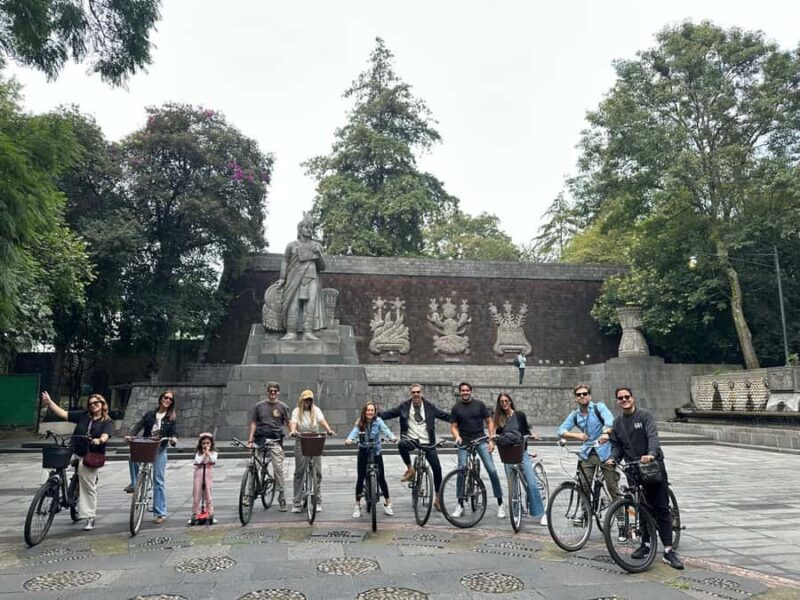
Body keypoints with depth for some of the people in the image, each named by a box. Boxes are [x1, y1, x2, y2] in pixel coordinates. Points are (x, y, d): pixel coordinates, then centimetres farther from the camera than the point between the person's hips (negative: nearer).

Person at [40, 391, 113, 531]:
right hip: (74, 454, 4)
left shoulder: (107, 422, -1)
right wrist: (49, 402, -4)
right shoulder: (83, 415, 8)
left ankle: (90, 518, 11)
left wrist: (99, 440, -40)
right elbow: (63, 413, 5)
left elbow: (105, 436, -18)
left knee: (88, 487, 0)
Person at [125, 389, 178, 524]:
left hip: (160, 450, -1)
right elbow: (139, 425, -1)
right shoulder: (149, 414, 10)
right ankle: (134, 484, -7)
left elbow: (174, 432, 0)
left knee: (159, 480, -3)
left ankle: (160, 513, 2)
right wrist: (130, 435, -20)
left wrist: (173, 438, -24)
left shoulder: (171, 418, 7)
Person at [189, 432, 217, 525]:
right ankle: (195, 515, 12)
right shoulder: (198, 453, 5)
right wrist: (203, 453, -8)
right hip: (198, 474, 1)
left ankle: (210, 515, 7)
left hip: (208, 474, -1)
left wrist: (208, 453, -13)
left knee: (208, 495, 2)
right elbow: (197, 461, -11)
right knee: (196, 495, 3)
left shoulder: (213, 452, 5)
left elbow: (213, 460, -13)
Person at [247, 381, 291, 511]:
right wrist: (250, 440, -1)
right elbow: (253, 423, 8)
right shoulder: (259, 406, 10)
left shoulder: (283, 407, 8)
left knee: (278, 468, -5)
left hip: (275, 439, -1)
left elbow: (288, 423, 6)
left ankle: (281, 497, 3)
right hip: (260, 439, 1)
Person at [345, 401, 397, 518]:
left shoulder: (378, 421, -12)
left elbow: (385, 429, -28)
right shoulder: (360, 423, -7)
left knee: (381, 478, -1)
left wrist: (392, 436, -50)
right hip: (363, 452, 1)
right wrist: (349, 439, -46)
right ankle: (357, 506, 14)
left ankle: (387, 504, 18)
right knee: (360, 478, 0)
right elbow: (354, 431, -24)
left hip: (376, 452, -1)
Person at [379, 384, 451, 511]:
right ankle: (410, 469, -11)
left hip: (427, 442, 1)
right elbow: (389, 413, 1)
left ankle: (437, 498, 16)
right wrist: (376, 414, -14)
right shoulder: (404, 406, 3)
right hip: (411, 440, -1)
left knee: (437, 468, -3)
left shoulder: (430, 407, 3)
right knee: (401, 444, -36)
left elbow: (445, 415, 6)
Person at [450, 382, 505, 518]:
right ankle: (460, 505, 12)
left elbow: (489, 422, 5)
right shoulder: (456, 408, 4)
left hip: (481, 440, 0)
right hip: (464, 443, 1)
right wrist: (457, 436, -16)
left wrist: (491, 439, -4)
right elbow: (453, 427, 5)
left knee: (492, 470, -8)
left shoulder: (479, 404, 2)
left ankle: (500, 504, 2)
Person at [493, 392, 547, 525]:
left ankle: (540, 514, -2)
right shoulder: (499, 418, 4)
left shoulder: (519, 415, 0)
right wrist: (495, 438, -10)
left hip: (522, 452, -2)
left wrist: (530, 435, -10)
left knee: (531, 483, -8)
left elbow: (526, 431, 8)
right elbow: (498, 436, 10)